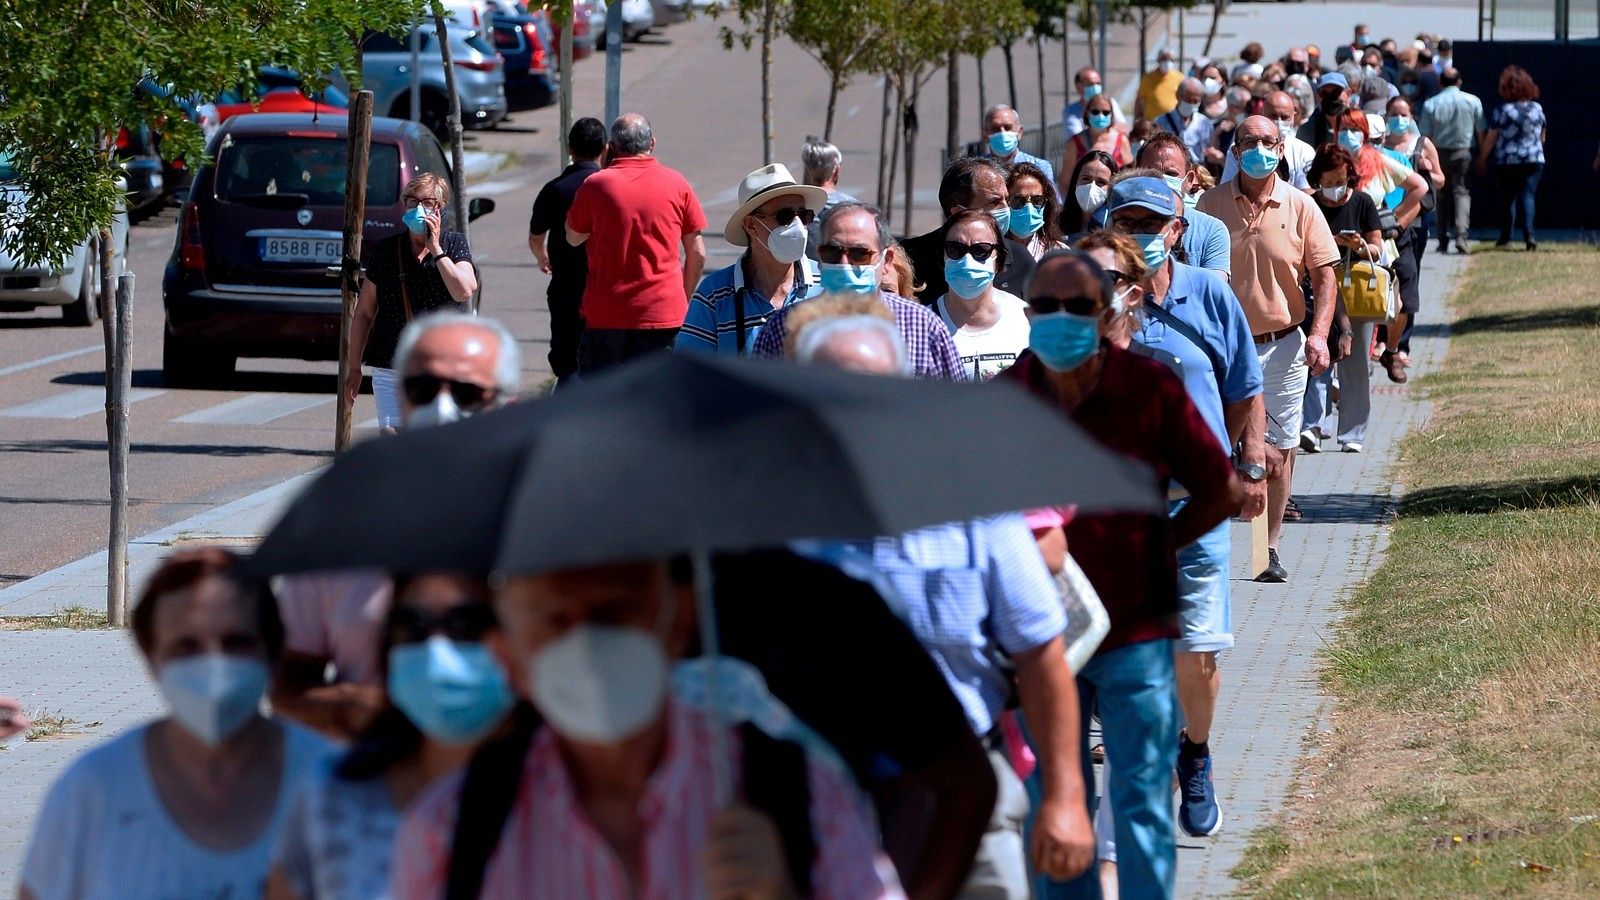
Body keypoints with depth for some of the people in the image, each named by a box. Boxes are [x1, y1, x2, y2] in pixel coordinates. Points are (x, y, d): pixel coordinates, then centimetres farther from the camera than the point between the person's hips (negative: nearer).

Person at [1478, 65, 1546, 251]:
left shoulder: (1502, 110, -9)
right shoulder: (1537, 109, 3)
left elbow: (1490, 139, -5)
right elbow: (1542, 136, 15)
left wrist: (1482, 159, 7)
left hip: (1507, 162, -2)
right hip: (1535, 159, 2)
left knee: (1507, 197, 9)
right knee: (1527, 195, 0)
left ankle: (1505, 237, 14)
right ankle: (1528, 234, -18)